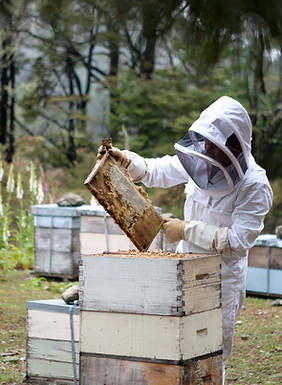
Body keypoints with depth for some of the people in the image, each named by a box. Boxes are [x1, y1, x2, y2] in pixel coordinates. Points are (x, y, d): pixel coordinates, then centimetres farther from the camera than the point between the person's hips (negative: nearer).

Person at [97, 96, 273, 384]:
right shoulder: (200, 161, -2)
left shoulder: (255, 186, -19)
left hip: (221, 279, -6)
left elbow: (238, 240, -24)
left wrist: (187, 230, -22)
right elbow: (157, 171, 12)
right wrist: (126, 160, -6)